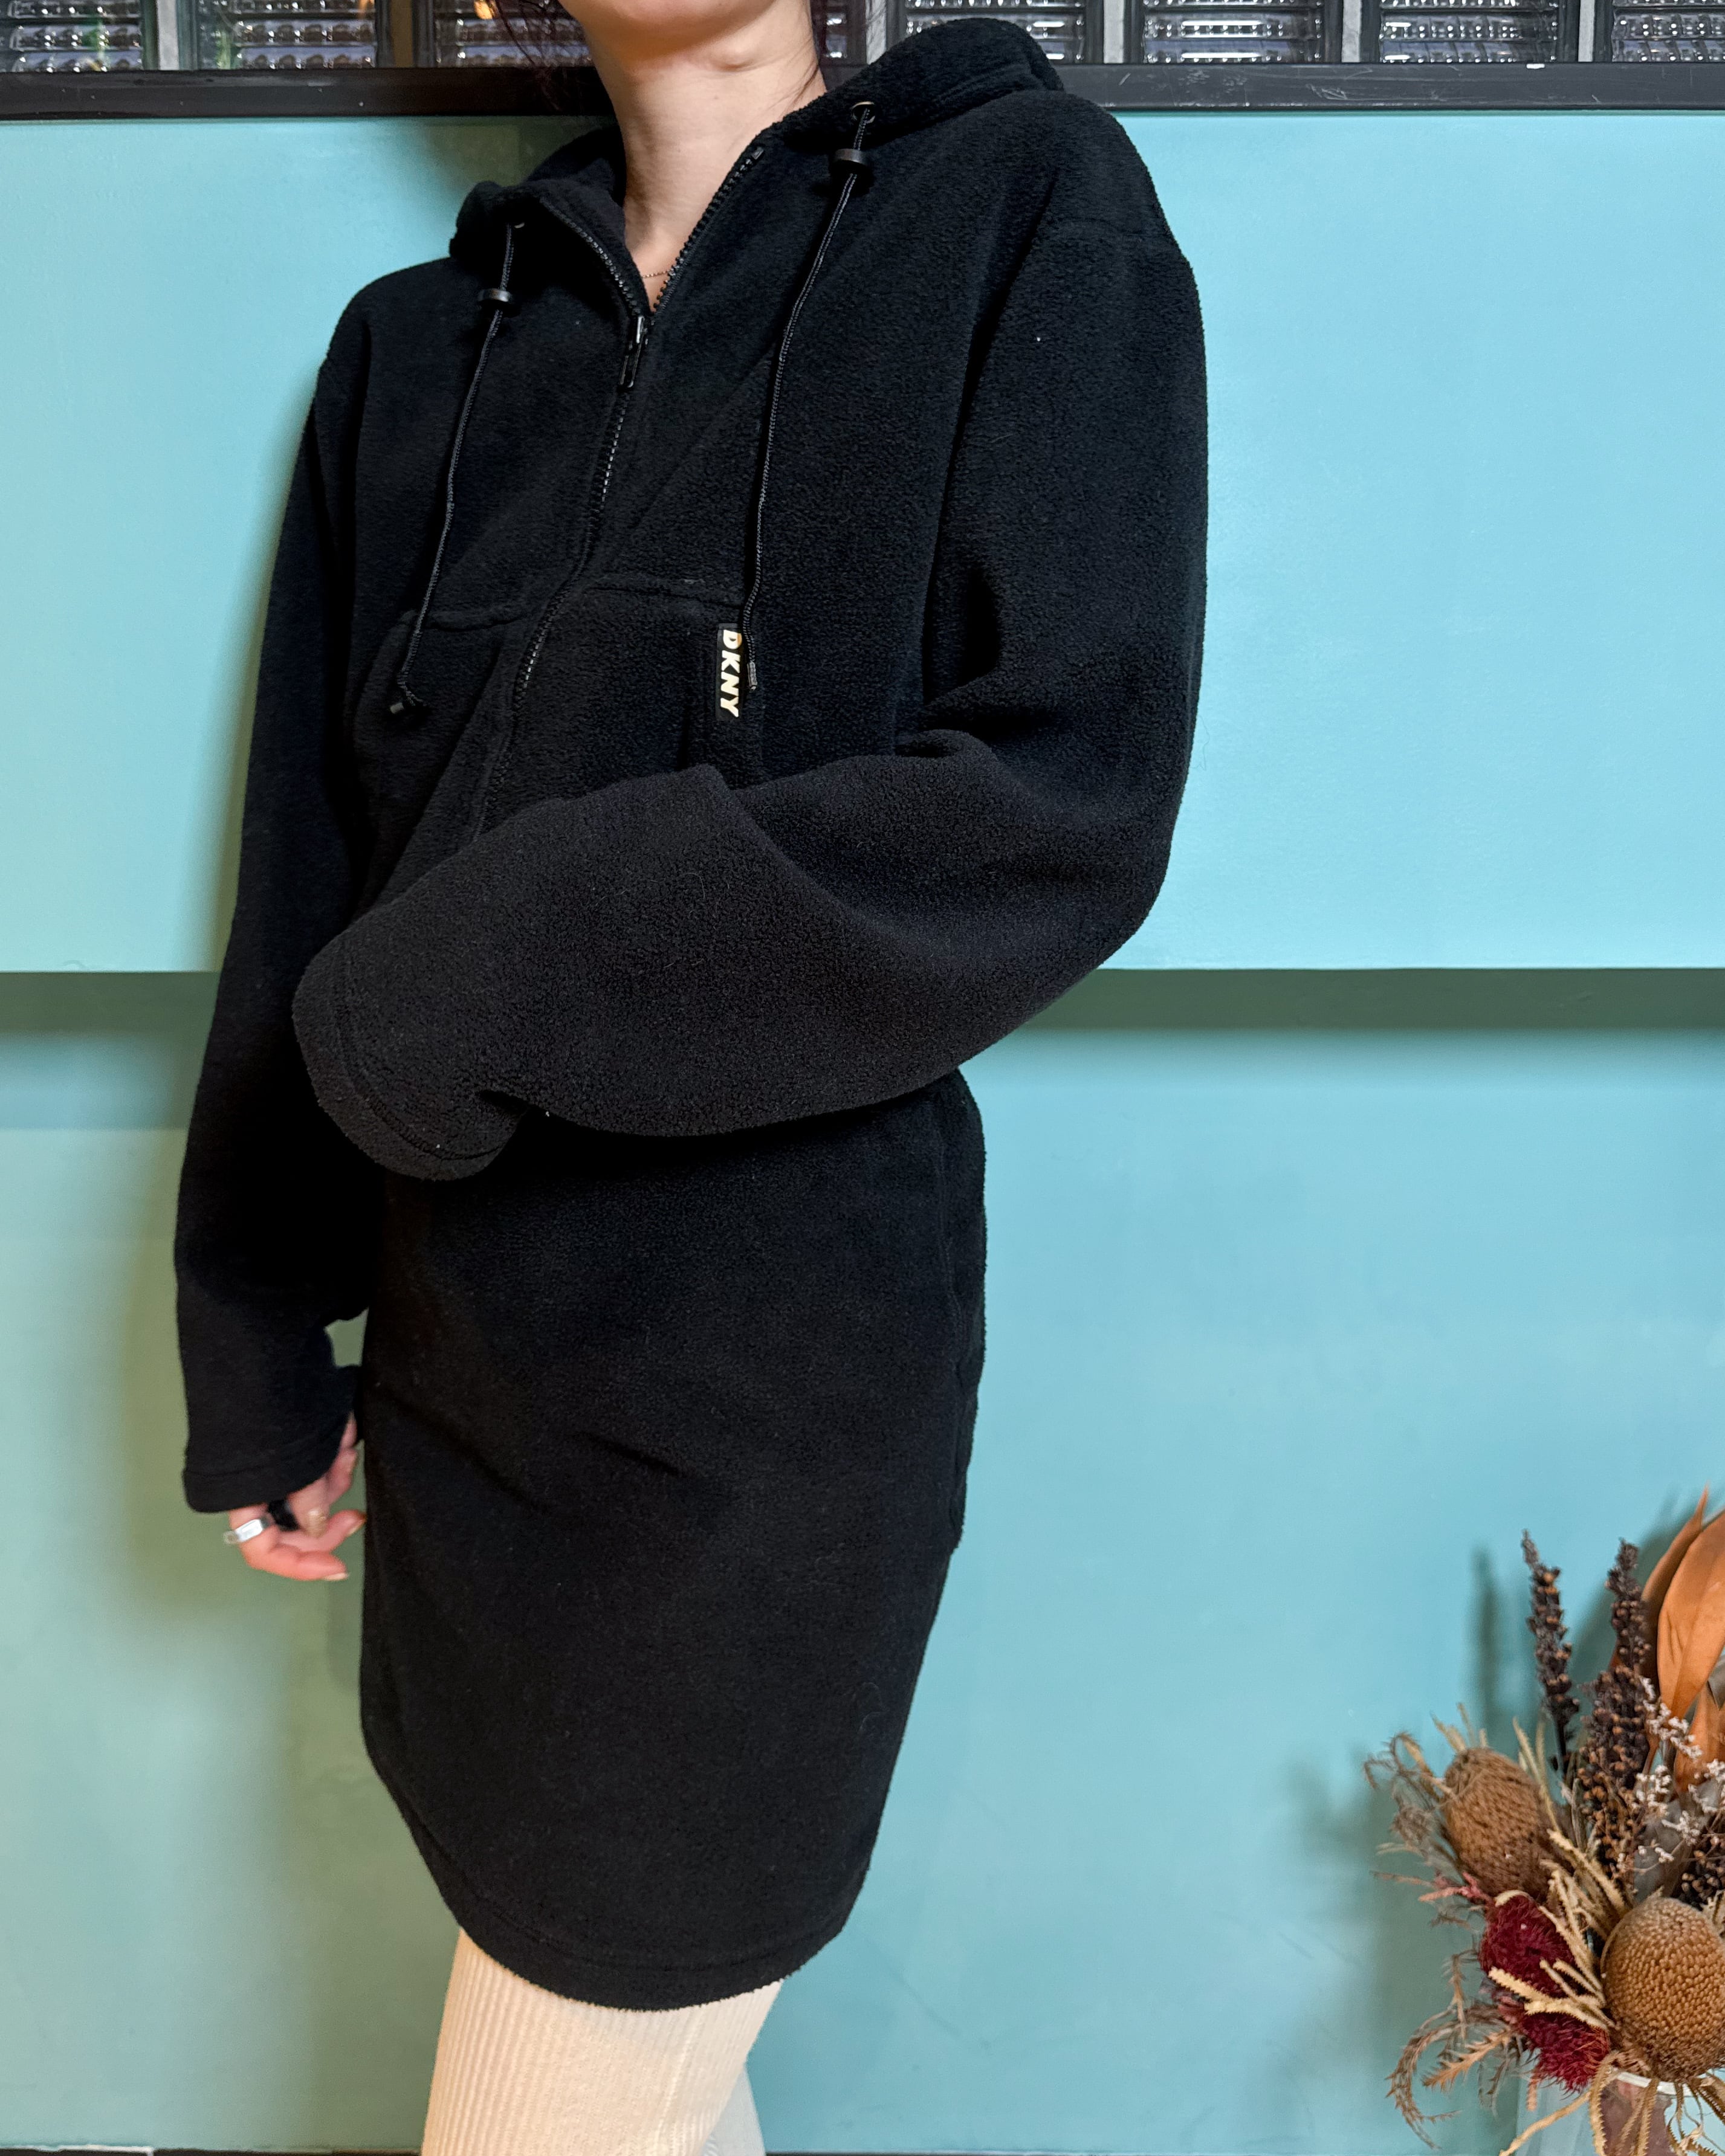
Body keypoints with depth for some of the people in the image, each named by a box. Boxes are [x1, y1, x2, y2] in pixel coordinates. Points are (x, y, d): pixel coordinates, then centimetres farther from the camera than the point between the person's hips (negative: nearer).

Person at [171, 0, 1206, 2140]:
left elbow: (1064, 804, -15)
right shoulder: (418, 345, 12)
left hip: (768, 1393, -5)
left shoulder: (1027, 198, -2)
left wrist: (481, 974, -16)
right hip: (456, 1362, 5)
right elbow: (300, 893, 11)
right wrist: (257, 1354, 11)